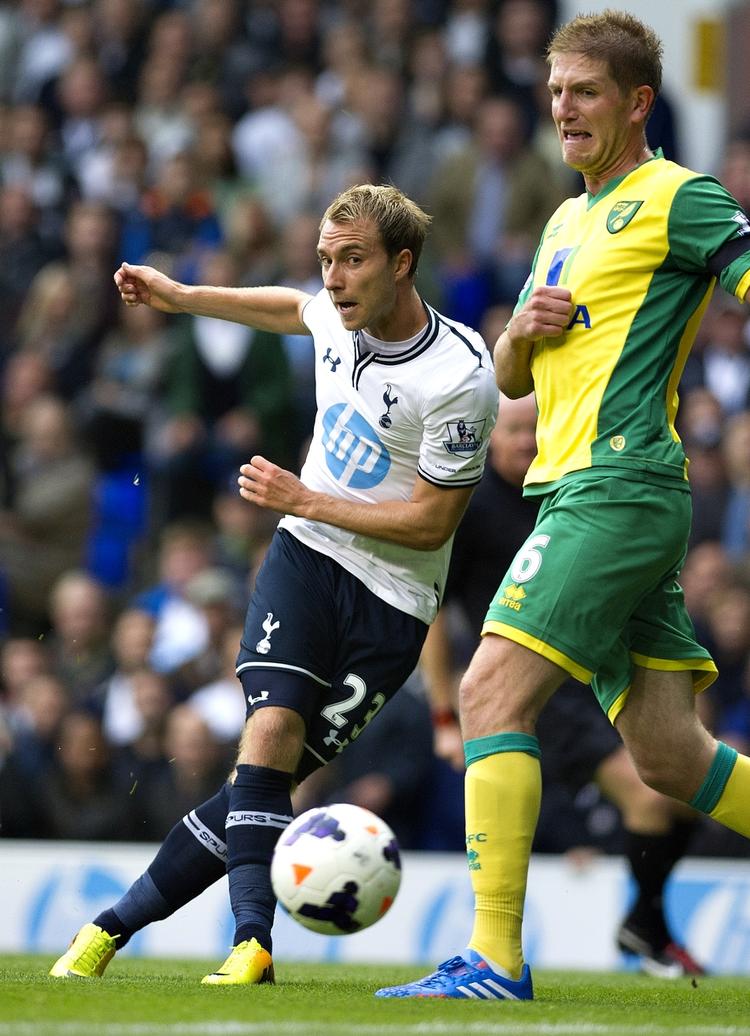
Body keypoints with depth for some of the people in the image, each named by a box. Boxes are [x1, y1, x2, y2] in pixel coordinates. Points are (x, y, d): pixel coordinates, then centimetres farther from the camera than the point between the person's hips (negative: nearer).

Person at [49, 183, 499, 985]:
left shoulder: (459, 381, -20)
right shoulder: (337, 315, -1)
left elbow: (431, 522, -15)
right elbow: (292, 310, 26)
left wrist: (304, 499, -14)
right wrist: (181, 296, 32)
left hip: (392, 601, -4)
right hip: (306, 556, 4)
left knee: (271, 775, -8)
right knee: (272, 726, -19)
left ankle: (116, 924, -4)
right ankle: (253, 942, -26)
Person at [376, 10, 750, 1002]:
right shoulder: (567, 221, 23)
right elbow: (509, 378, 26)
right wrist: (524, 330, 5)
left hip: (617, 487, -9)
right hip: (577, 486, 9)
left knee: (493, 693, -15)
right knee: (668, 752, 6)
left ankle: (495, 958, -17)